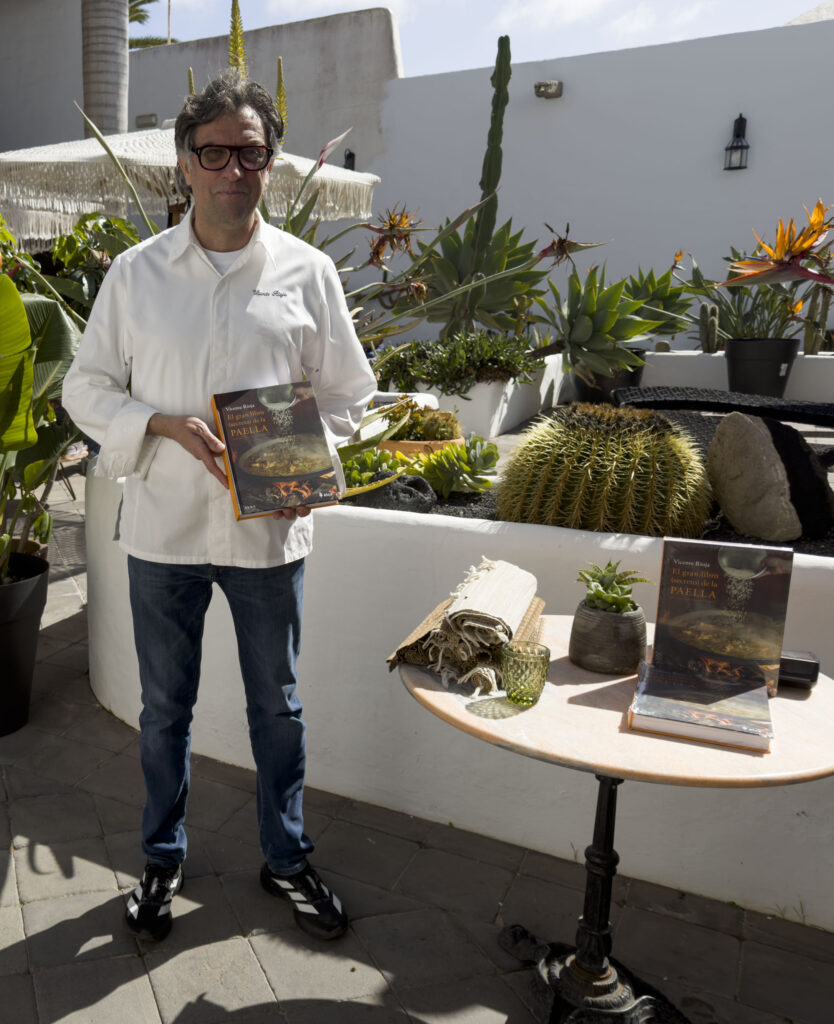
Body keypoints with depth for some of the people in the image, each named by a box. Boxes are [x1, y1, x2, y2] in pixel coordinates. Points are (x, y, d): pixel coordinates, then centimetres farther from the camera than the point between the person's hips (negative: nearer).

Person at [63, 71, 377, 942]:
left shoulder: (307, 272, 1)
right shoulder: (135, 273, 1)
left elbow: (346, 395, 4)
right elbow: (86, 388, 4)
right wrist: (164, 426, -16)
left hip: (270, 528, 0)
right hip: (164, 527, 1)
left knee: (277, 704, 14)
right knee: (164, 707, 15)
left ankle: (287, 858, 36)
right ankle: (162, 859, 39)